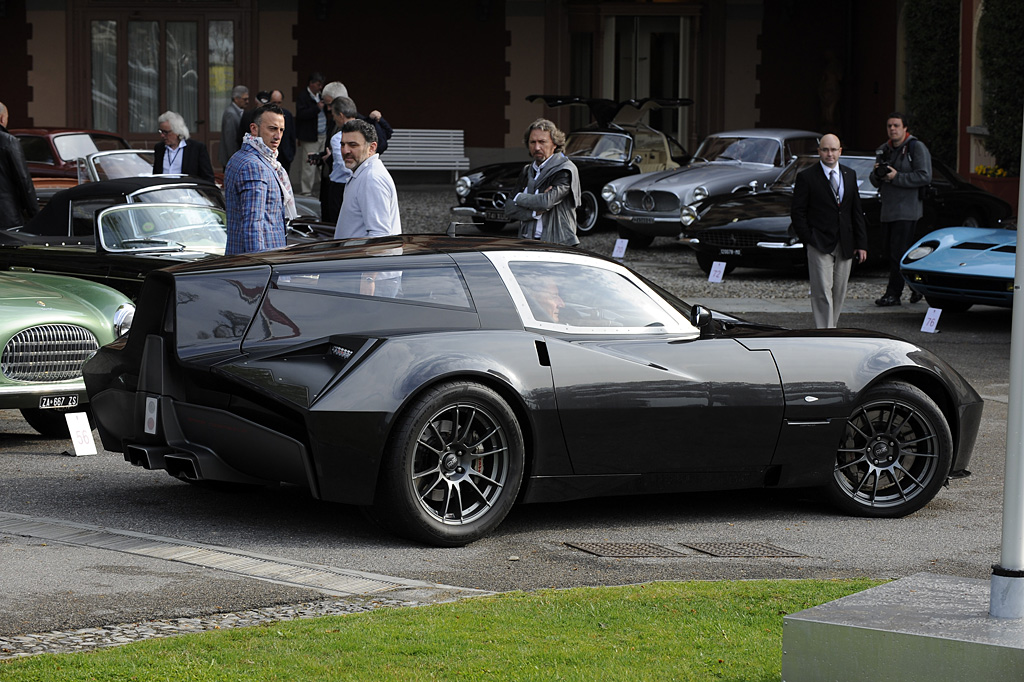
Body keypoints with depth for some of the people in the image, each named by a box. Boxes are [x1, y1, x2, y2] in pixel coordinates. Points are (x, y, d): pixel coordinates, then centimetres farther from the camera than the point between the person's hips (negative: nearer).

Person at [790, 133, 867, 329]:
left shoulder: (850, 175, 12)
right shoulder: (806, 177, -2)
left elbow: (857, 212, 13)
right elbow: (798, 213, -2)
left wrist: (861, 244, 7)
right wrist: (809, 240, -10)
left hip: (845, 246, 5)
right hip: (820, 246, -5)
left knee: (839, 292, 8)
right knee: (822, 292, -10)